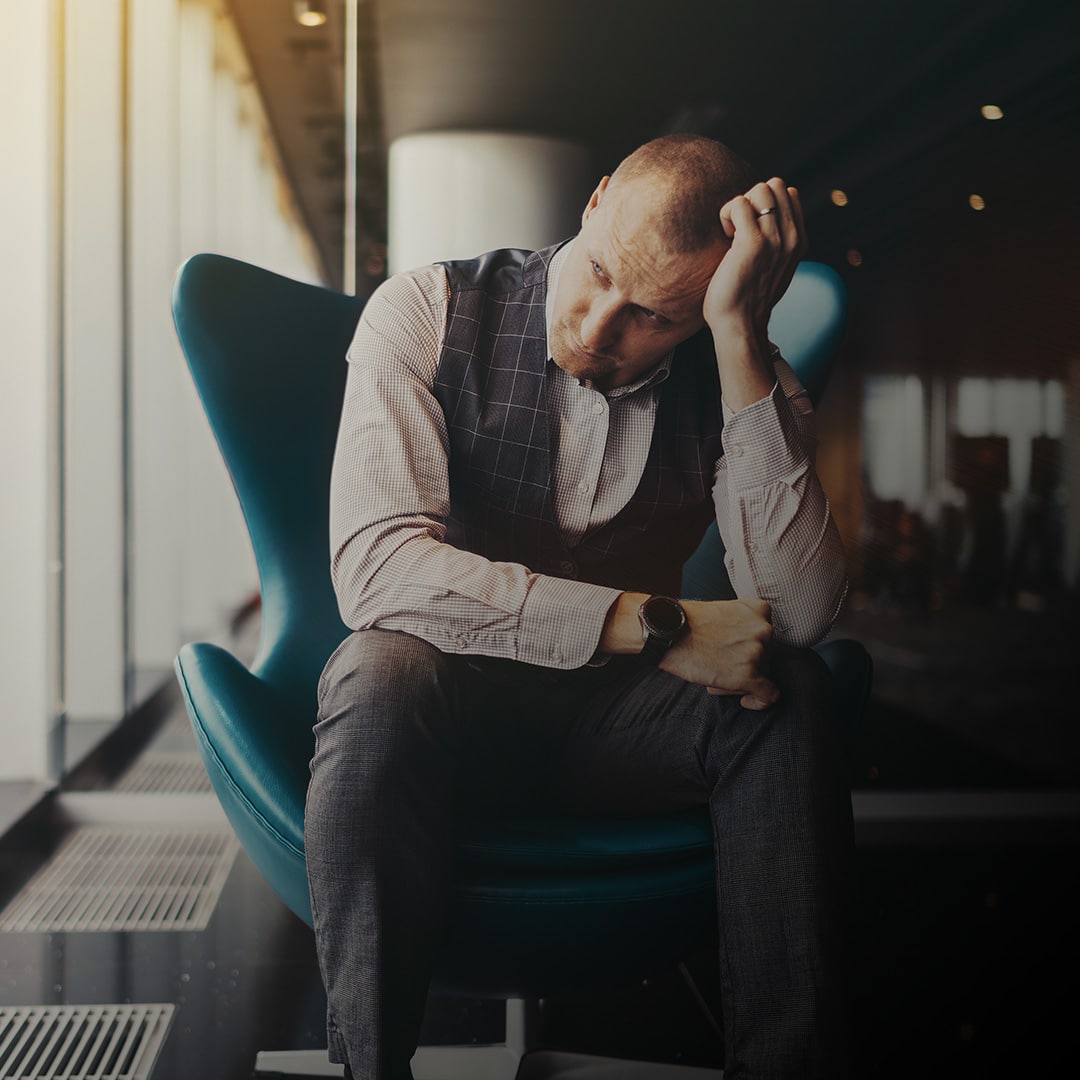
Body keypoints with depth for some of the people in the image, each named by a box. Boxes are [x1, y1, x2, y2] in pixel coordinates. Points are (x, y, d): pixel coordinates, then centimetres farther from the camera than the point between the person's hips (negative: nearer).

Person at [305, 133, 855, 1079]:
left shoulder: (744, 380, -6)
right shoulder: (429, 313, -12)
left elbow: (802, 611, -23)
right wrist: (655, 626, -32)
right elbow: (373, 564, -26)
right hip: (440, 701, -1)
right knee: (382, 673, -35)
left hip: (613, 719, 2)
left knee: (789, 694, -26)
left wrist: (739, 336, -27)